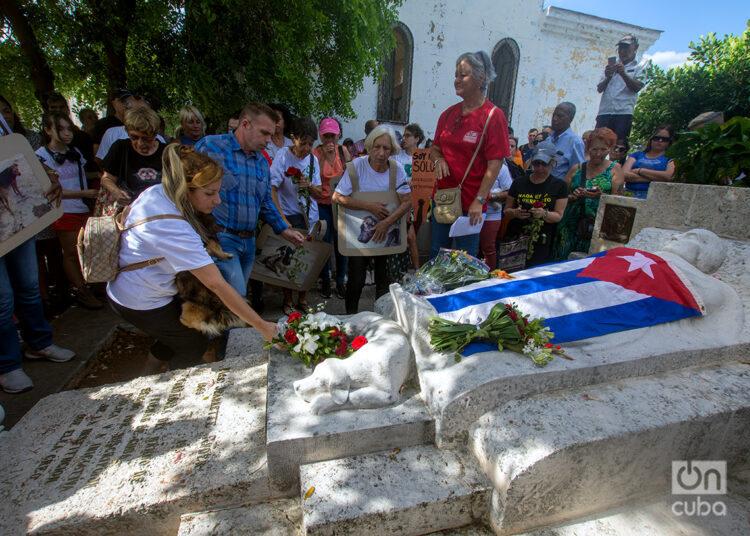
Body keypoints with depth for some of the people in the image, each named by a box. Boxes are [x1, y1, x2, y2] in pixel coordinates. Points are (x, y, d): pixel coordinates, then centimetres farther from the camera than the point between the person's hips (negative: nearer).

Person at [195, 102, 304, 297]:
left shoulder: (262, 161, 14)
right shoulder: (210, 146, -5)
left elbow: (266, 202, 23)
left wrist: (284, 230, 15)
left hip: (249, 242, 7)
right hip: (220, 238, -6)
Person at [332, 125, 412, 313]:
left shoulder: (397, 170, -5)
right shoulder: (357, 165, -11)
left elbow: (407, 201, -8)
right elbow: (337, 197, -14)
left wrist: (387, 222, -22)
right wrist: (369, 206, -20)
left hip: (387, 233, 2)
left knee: (384, 280, 6)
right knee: (356, 280, -2)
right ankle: (350, 317, 20)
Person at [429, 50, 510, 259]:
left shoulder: (493, 115, -8)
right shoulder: (448, 114, 10)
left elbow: (495, 164, -12)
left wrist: (479, 201, -18)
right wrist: (438, 159, -4)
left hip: (470, 202, -5)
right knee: (436, 256, 14)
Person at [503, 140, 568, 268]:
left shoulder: (559, 186, 6)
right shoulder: (518, 183, 10)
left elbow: (558, 216, 2)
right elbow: (506, 210, 12)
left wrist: (544, 214, -18)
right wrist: (515, 213, -10)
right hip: (515, 239, 2)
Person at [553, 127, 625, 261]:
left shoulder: (614, 169, 7)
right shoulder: (576, 169, 11)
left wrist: (601, 196, -19)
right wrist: (572, 197, -8)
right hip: (571, 224, 2)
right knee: (564, 261, -1)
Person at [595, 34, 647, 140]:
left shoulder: (639, 67, 15)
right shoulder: (611, 67, 26)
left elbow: (637, 87, -3)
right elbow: (599, 89, 14)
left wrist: (623, 73, -15)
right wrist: (607, 77, -6)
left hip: (624, 112, -3)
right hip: (604, 111, 3)